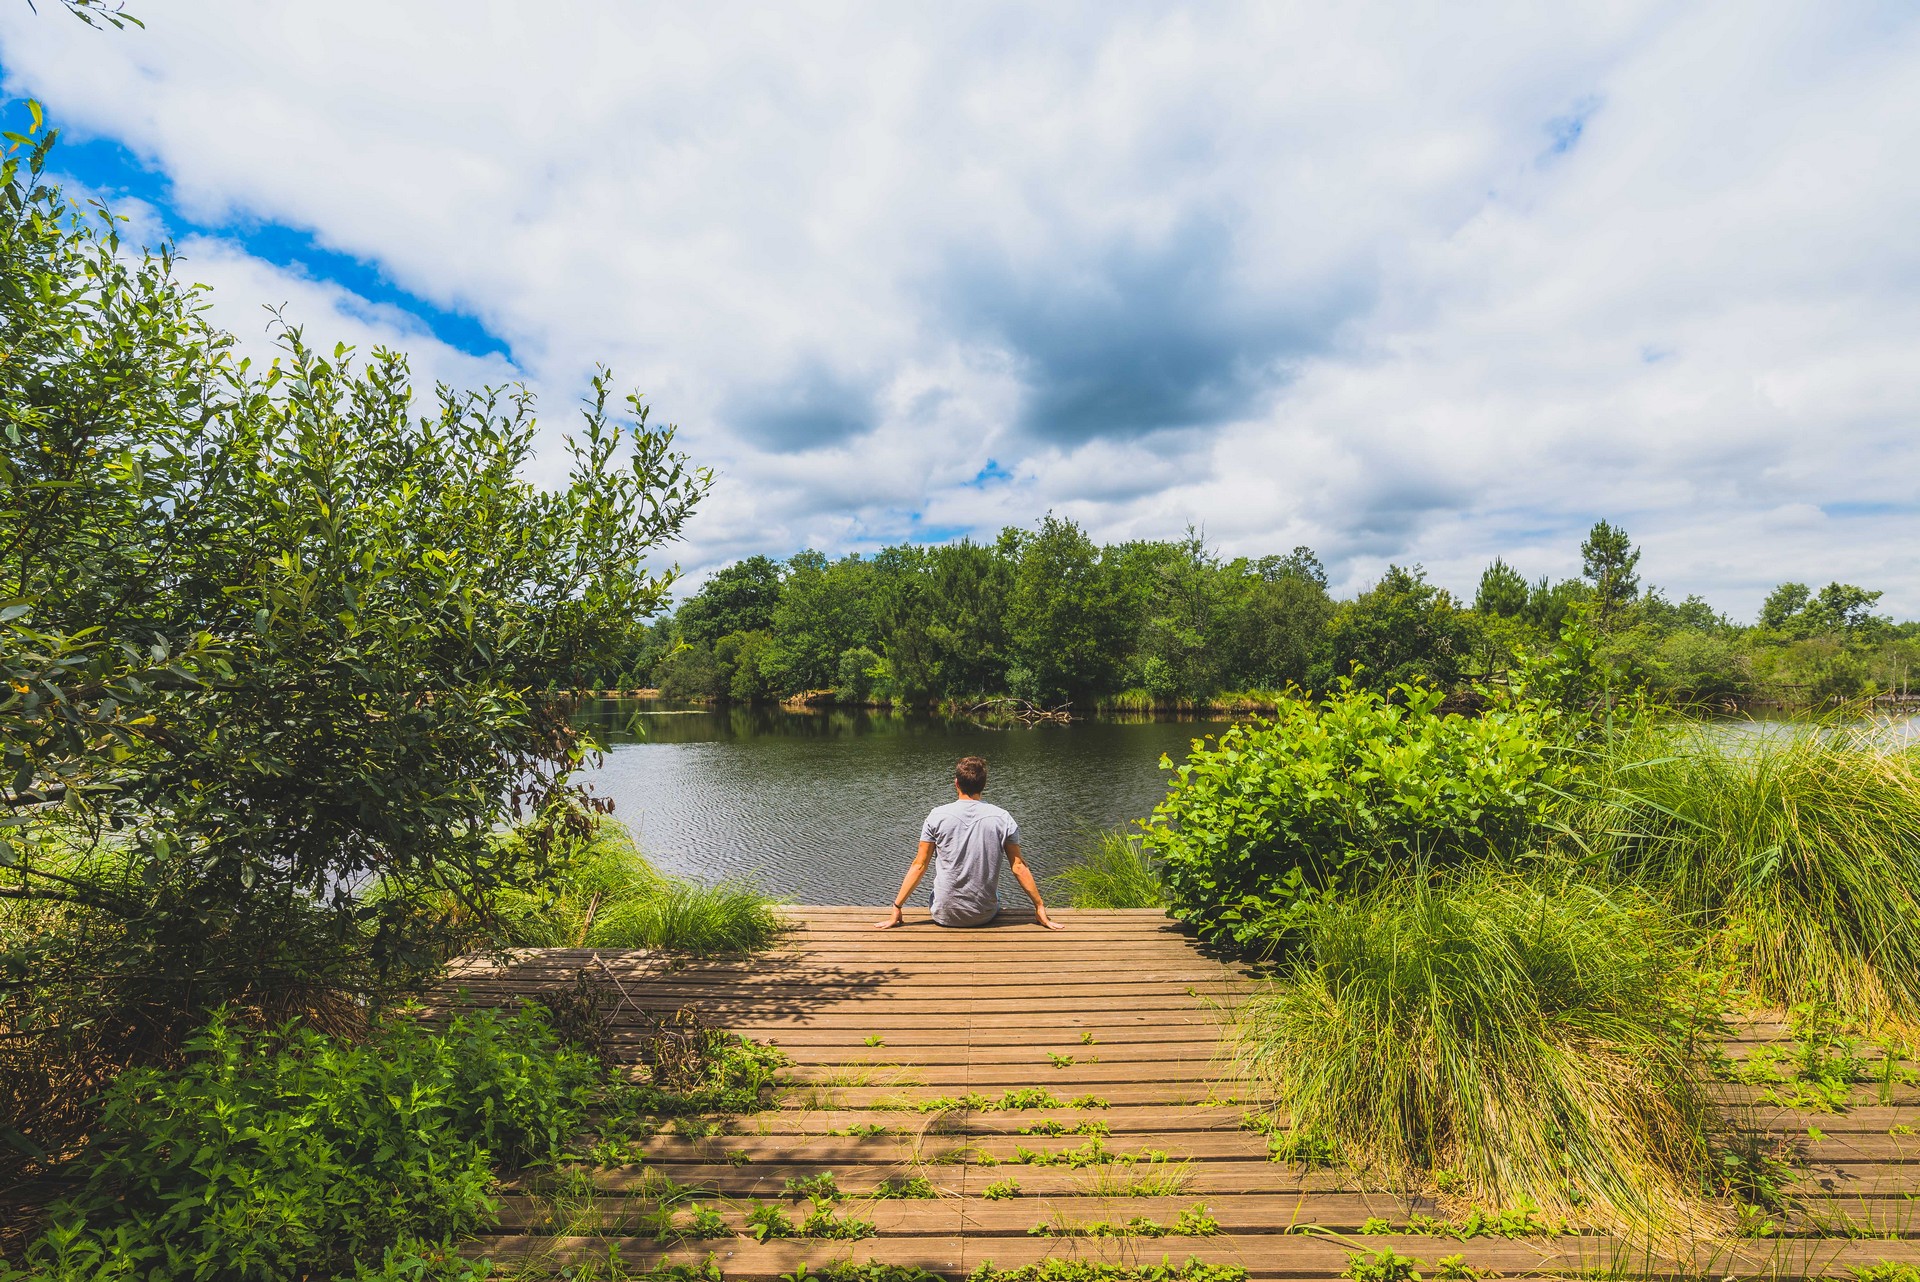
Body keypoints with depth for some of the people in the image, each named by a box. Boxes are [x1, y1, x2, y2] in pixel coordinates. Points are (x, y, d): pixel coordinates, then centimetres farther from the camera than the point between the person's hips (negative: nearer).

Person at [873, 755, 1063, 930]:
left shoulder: (937, 816, -9)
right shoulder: (1003, 818, -7)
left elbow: (919, 865, -6)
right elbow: (1018, 867, -5)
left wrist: (896, 908, 1)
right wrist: (1040, 908, 4)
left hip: (945, 916, 0)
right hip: (985, 916, 1)